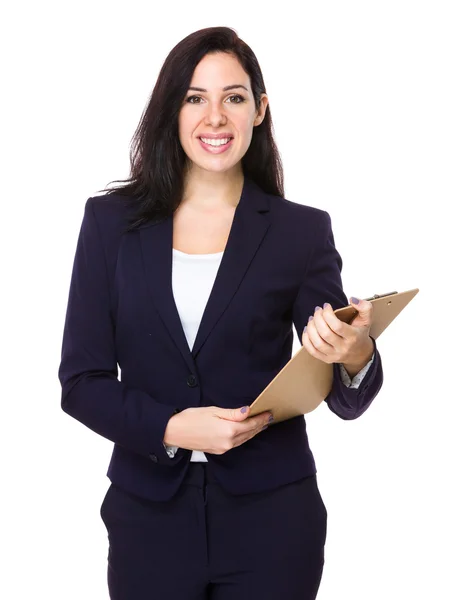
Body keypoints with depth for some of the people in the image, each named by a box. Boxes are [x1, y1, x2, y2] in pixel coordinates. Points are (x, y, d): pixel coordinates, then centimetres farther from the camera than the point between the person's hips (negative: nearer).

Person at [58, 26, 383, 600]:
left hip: (270, 516, 0)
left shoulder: (303, 230, -1)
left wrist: (355, 356, -25)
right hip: (148, 515, 1)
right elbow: (82, 379, -1)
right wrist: (171, 428, -17)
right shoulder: (111, 219, 1)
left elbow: (346, 402, -2)